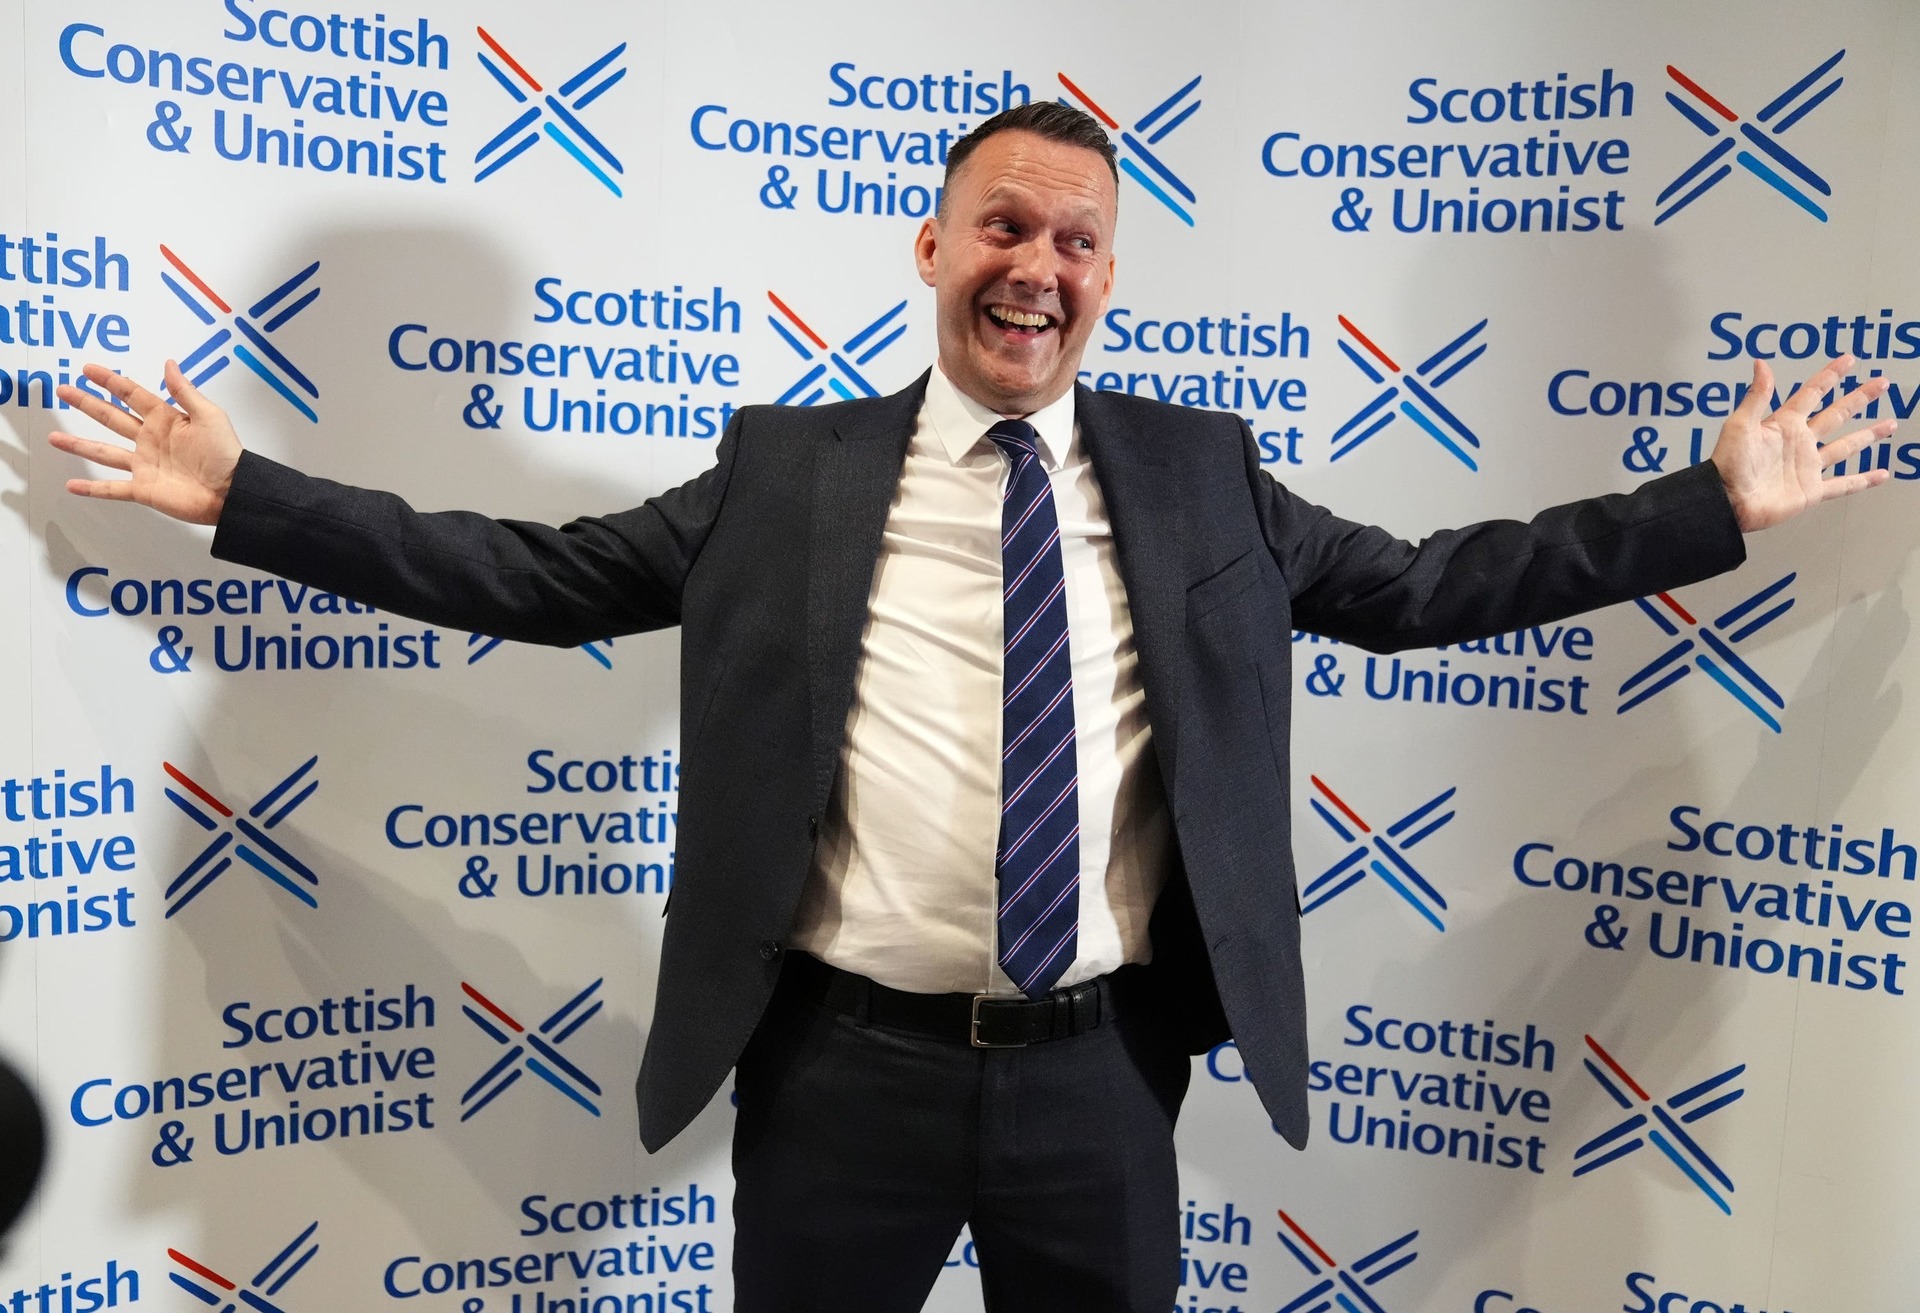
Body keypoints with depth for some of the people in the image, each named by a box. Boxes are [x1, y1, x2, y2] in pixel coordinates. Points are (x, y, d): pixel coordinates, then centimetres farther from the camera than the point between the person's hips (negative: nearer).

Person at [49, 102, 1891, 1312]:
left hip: (1103, 1069, 2)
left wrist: (1719, 508, 6)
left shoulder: (1200, 472, 4)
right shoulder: (786, 470, 0)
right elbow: (539, 573, 2)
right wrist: (242, 493, 1)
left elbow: (1425, 585, 7)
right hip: (847, 1061, -1)